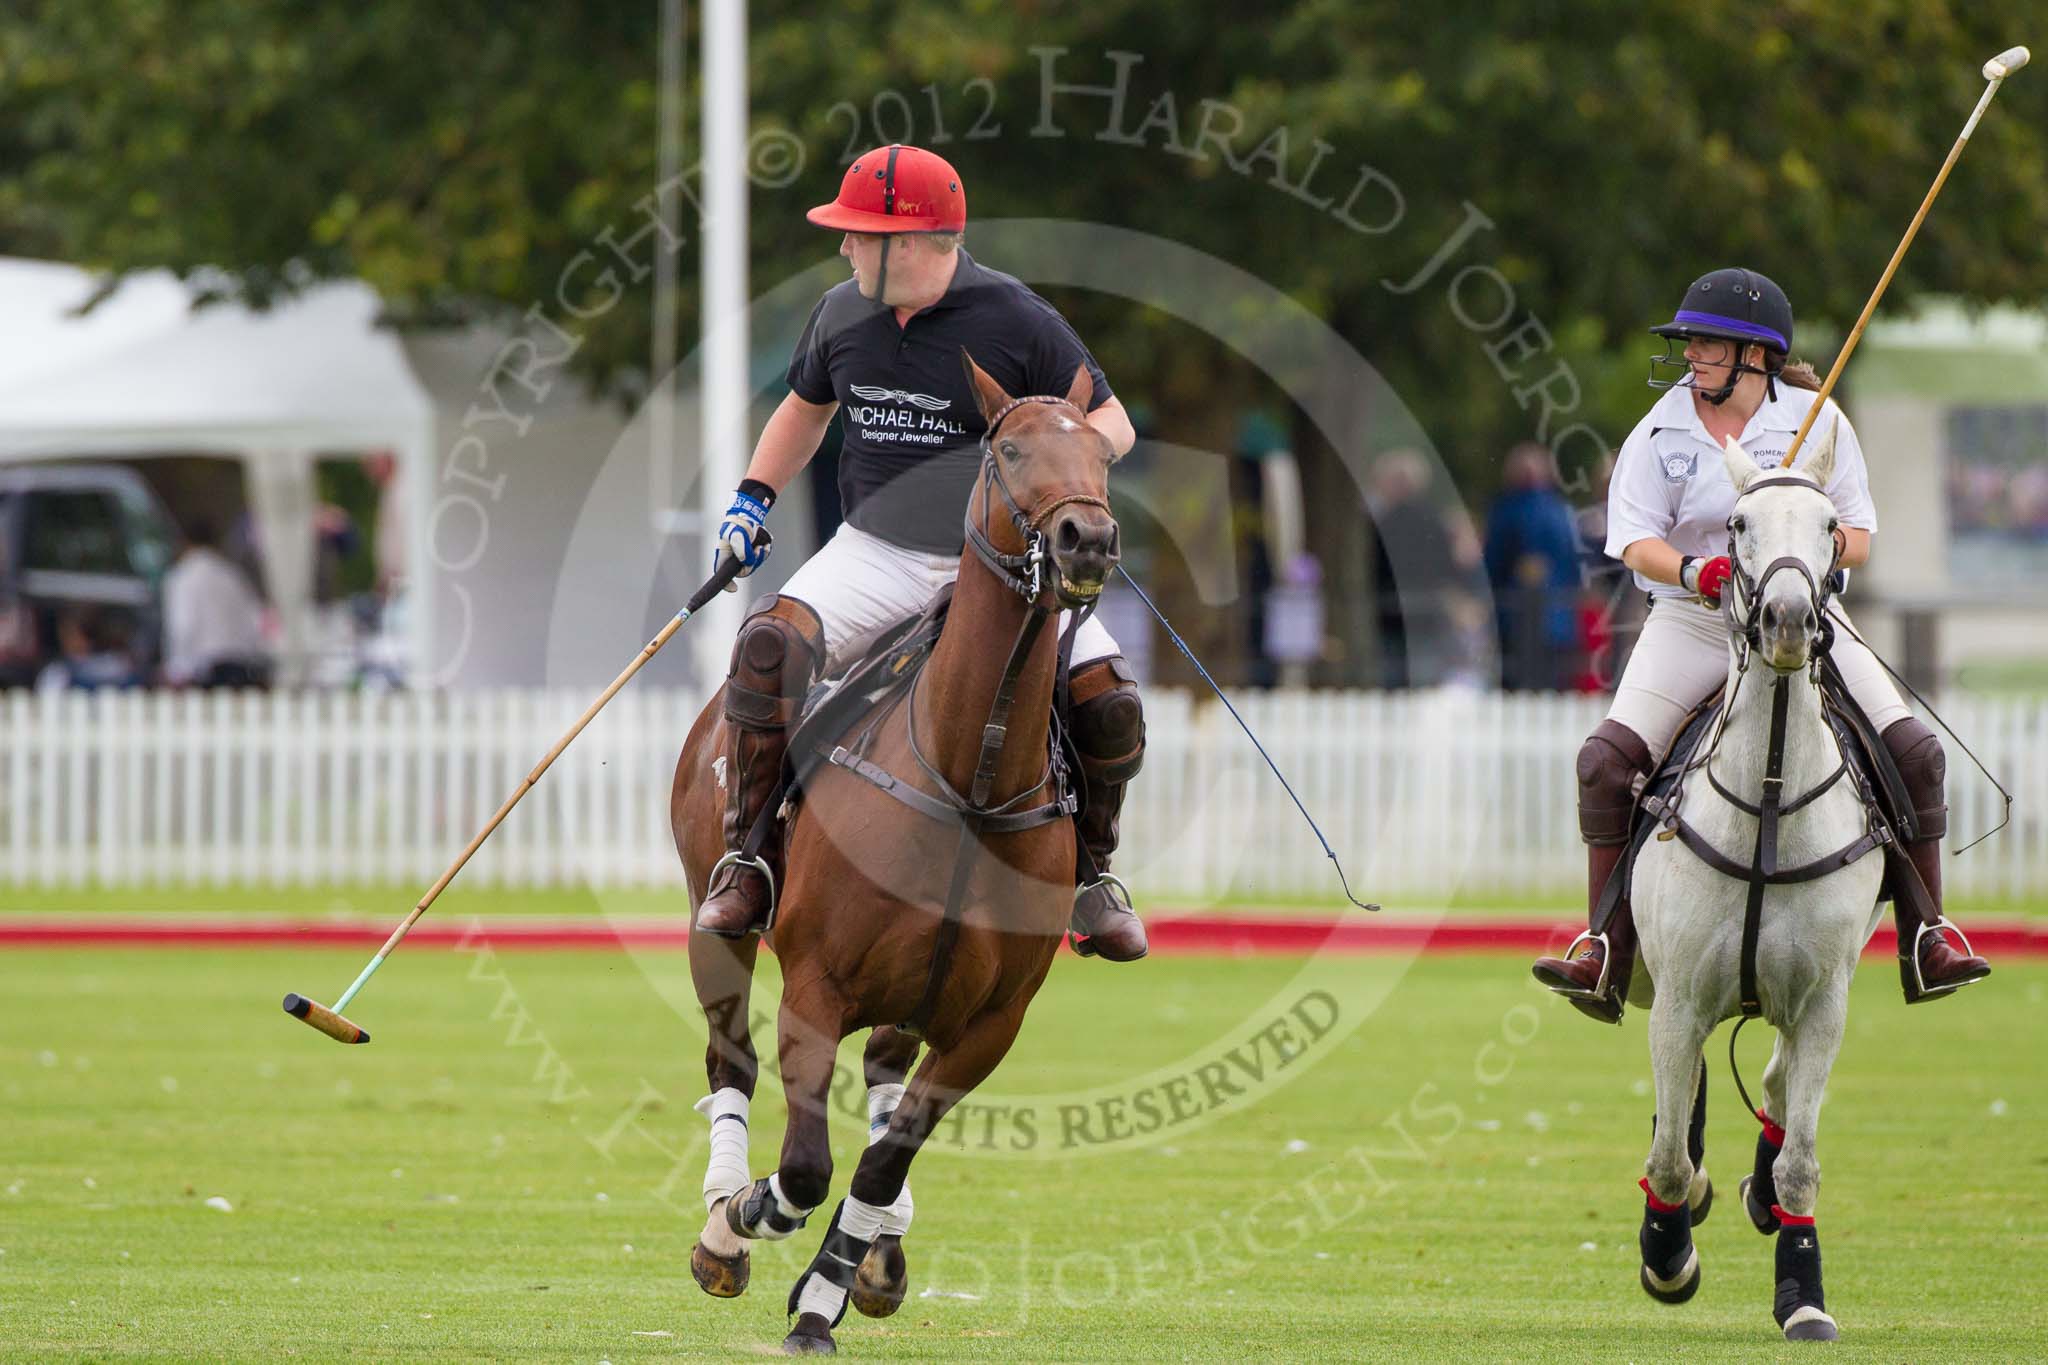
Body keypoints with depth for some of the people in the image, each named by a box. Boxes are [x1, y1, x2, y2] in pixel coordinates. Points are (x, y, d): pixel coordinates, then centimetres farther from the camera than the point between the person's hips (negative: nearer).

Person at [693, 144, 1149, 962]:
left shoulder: (1016, 321, -8)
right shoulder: (842, 313, 5)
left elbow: (1111, 420, -1)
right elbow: (807, 406, 25)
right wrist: (753, 497, 13)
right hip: (877, 553, 2)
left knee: (1108, 700, -20)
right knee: (769, 647, -27)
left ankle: (1086, 868, 9)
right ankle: (749, 861, -18)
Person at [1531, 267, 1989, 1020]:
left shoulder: (1817, 420, 1)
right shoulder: (1661, 433, 0)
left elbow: (1859, 539, 1)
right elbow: (1637, 542, -7)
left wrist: (1830, 545, -23)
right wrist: (1692, 571, -29)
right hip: (1691, 620, 0)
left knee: (1913, 749, -14)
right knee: (1608, 759, -21)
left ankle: (1924, 944, -2)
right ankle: (1608, 955, -16)